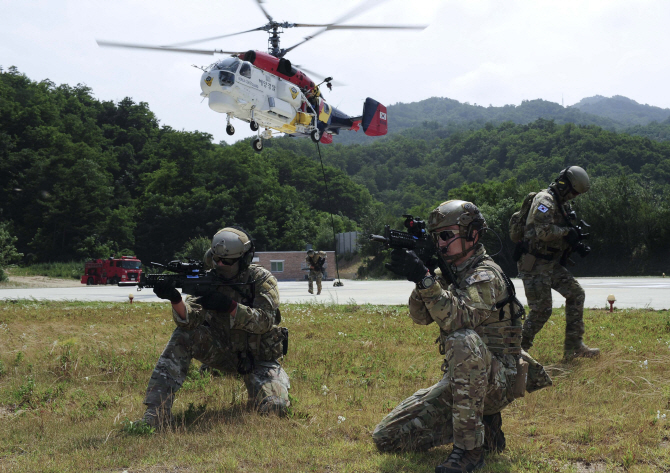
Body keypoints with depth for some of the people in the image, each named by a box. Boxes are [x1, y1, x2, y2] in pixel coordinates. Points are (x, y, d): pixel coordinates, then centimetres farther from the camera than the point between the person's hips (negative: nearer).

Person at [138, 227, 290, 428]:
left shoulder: (261, 279, -11)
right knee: (182, 336, -22)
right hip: (223, 353, 3)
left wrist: (229, 305, -36)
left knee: (272, 408, -27)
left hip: (259, 358, -3)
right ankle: (155, 414, -24)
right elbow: (190, 319, -19)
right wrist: (176, 300, -41)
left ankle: (278, 387, 15)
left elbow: (265, 321, -25)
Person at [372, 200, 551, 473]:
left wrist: (425, 279, -39)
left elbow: (458, 319, -31)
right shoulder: (451, 274, 10)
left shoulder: (484, 275, -15)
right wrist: (418, 281, -17)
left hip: (497, 379, -8)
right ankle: (483, 427, 9)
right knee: (386, 438, -1)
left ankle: (469, 448, -30)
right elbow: (421, 316, 0)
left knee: (463, 340, -41)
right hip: (460, 382, 8)